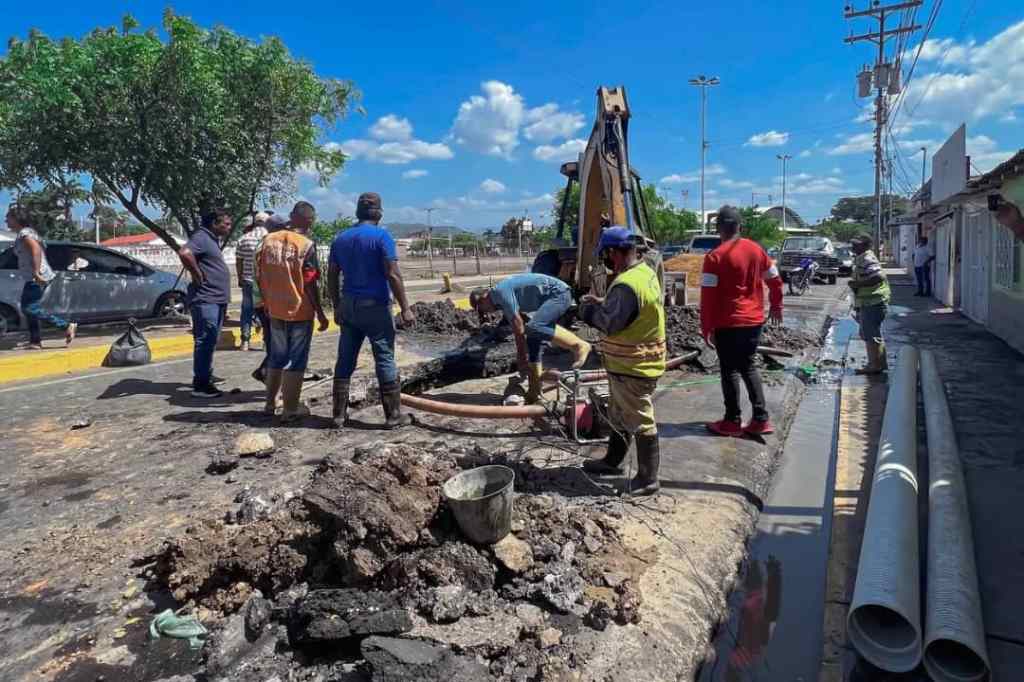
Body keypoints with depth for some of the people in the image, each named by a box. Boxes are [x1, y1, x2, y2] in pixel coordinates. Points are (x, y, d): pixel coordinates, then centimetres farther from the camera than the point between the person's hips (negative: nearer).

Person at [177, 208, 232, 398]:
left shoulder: (212, 239, 18)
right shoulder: (201, 237, -12)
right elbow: (184, 253, -31)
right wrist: (198, 275, -20)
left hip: (217, 299, 10)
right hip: (206, 299, -10)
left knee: (209, 341, 16)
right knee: (205, 341, -7)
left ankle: (203, 378, 27)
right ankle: (201, 385, -3)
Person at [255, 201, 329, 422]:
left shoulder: (269, 240, 2)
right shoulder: (306, 245, -14)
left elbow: (260, 276, 6)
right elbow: (310, 284, -15)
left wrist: (267, 303, 18)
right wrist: (320, 313, -7)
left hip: (275, 311, 5)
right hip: (300, 311, -5)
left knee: (277, 357, 19)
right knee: (296, 361, 4)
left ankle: (270, 403, 28)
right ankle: (290, 409, 10)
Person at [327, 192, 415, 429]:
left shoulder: (340, 238, 10)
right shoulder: (381, 236, -8)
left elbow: (332, 276, 12)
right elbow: (393, 275, -14)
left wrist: (337, 307, 20)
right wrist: (405, 308, -11)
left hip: (348, 306, 5)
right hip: (375, 306, -5)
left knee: (345, 360, 10)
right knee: (385, 360, 1)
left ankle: (339, 415, 15)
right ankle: (393, 416, 5)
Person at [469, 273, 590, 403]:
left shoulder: (501, 292, -16)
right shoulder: (500, 298, 13)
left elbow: (519, 329, -16)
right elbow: (517, 329, 17)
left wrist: (523, 360, -9)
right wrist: (522, 360, 17)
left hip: (559, 293, -10)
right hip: (553, 297, 10)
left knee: (533, 328, -29)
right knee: (533, 341, 6)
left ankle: (580, 345, -21)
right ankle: (535, 391, 10)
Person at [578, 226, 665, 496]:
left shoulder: (626, 284, -27)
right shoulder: (645, 272, 7)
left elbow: (610, 323, -23)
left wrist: (589, 309, -7)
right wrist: (600, 303, 4)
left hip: (632, 367, -10)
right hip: (629, 363, 10)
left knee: (640, 423, 2)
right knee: (619, 414, 24)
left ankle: (648, 480, 16)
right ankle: (613, 460, 40)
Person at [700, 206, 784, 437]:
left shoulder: (715, 256, -13)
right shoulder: (756, 249, 5)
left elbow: (708, 296, -16)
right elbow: (775, 280, 14)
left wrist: (706, 327, -9)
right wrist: (776, 306, 29)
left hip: (728, 324, -5)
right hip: (754, 320, 5)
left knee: (730, 371, 6)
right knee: (749, 367, 17)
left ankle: (733, 421, 14)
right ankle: (761, 419, 15)